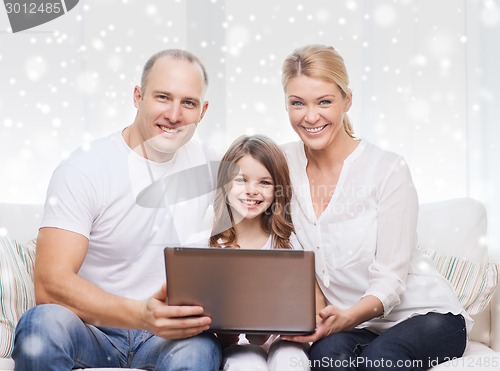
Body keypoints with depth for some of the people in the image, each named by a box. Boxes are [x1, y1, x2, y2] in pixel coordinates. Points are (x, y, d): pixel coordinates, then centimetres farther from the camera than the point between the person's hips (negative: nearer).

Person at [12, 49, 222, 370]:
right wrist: (142, 315, -34)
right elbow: (50, 284, -20)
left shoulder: (206, 167, 6)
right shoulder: (82, 171, -10)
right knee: (43, 324, -35)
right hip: (92, 329, -2)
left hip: (167, 333, 2)